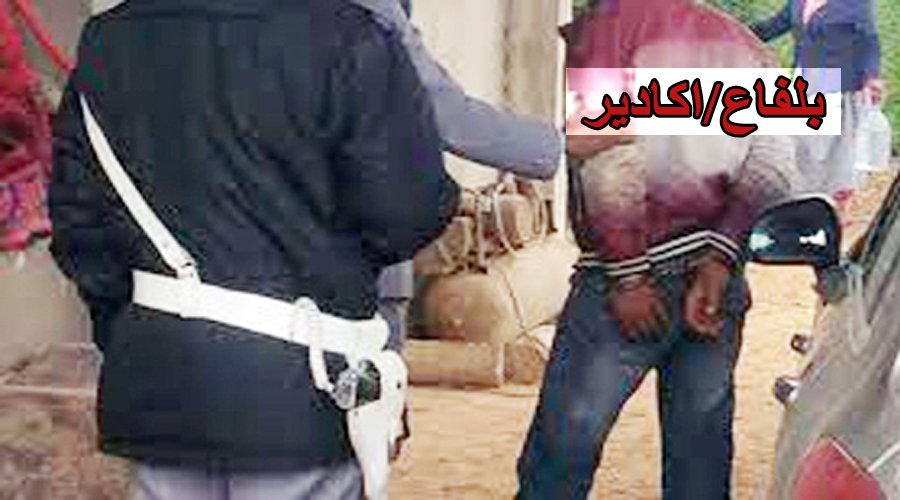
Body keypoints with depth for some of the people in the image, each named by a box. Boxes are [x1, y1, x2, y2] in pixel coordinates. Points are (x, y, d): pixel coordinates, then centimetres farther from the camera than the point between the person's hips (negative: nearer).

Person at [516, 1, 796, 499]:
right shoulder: (742, 42, 20)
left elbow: (604, 158, -11)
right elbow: (773, 170, 6)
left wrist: (627, 275, -10)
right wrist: (719, 260, -3)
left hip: (631, 269, -6)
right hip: (723, 276, 6)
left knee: (564, 440, 0)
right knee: (702, 445, 10)